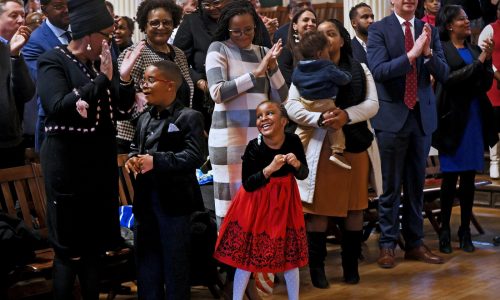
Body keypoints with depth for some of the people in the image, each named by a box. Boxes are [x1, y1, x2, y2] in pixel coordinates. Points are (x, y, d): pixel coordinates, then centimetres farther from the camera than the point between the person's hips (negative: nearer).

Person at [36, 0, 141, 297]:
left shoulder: (102, 61, 9)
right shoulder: (53, 60, -9)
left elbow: (123, 109, 9)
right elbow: (57, 106, -23)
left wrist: (124, 77, -9)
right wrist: (102, 79, -25)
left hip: (102, 159, 6)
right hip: (67, 161, -6)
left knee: (95, 242, 12)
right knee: (69, 245, -3)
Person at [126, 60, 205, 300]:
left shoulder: (189, 117, -8)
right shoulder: (144, 119, 16)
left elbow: (194, 157, -19)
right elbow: (135, 148, 25)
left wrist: (156, 161, -27)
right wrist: (132, 159, 0)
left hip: (173, 200, -7)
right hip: (145, 198, 7)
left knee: (174, 262, 2)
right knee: (146, 259, 13)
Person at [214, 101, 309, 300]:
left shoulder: (293, 141, -11)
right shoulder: (254, 147, -19)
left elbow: (303, 175, 1)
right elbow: (247, 184, -19)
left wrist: (297, 164, -21)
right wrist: (270, 168, -30)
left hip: (285, 202, 3)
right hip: (257, 205, -3)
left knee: (290, 254, 10)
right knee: (246, 255, 2)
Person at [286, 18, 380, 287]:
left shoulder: (360, 69, 11)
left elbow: (372, 104, 0)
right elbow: (292, 106, -6)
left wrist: (346, 115, -19)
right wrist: (320, 118, -23)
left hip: (356, 143, 2)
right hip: (320, 144, -2)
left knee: (355, 205, 6)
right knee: (319, 206, -3)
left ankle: (351, 265, 17)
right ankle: (316, 266, 7)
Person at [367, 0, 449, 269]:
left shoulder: (429, 31, 6)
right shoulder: (379, 30, -5)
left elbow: (444, 74, 1)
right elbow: (378, 71, -17)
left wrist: (428, 53, -18)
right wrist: (412, 54, -27)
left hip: (422, 115, 4)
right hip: (392, 116, -4)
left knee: (416, 184, 11)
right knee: (390, 185, 4)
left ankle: (414, 243, 20)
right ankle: (387, 244, 12)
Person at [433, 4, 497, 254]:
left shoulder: (475, 50, 12)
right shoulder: (442, 50, -4)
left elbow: (486, 84, 8)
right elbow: (450, 78, -16)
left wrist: (487, 59, -7)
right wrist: (480, 60, -14)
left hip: (475, 118, 5)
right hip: (454, 119, -5)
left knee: (469, 177, 6)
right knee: (450, 176, -2)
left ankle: (465, 231, 13)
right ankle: (444, 231, 6)